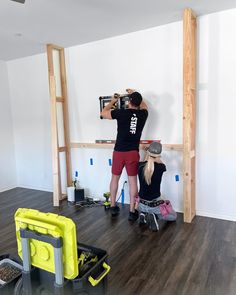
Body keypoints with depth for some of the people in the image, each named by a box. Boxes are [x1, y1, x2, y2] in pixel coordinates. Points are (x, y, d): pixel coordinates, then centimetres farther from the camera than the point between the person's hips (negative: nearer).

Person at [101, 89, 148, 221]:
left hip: (119, 151, -1)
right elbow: (144, 105, 27)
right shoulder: (143, 114, 2)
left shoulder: (121, 113, -7)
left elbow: (103, 113, 7)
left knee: (115, 177, 14)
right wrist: (135, 94, 36)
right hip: (133, 152, 1)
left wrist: (112, 102, 21)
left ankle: (113, 206, 26)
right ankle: (132, 211, 12)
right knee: (132, 180, 7)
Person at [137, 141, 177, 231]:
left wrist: (148, 154, 21)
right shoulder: (161, 167, -19)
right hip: (155, 205, -4)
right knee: (174, 216, 26)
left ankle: (144, 215, 7)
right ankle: (155, 216, -3)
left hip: (142, 205, 4)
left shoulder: (140, 166, -11)